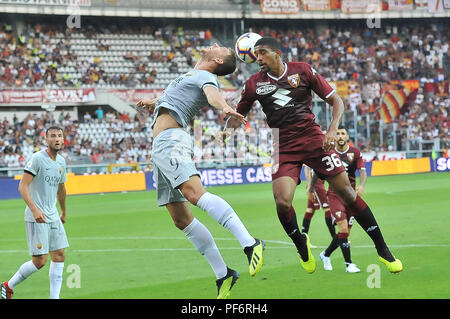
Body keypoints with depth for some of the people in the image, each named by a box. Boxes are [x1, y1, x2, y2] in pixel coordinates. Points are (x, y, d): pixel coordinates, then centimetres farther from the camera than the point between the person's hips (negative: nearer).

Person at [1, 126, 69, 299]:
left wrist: (64, 212, 34)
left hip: (53, 216, 8)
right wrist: (34, 209, -28)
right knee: (40, 261, -8)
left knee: (59, 256, 3)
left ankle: (54, 297, 8)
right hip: (37, 217, -8)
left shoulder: (61, 161, 12)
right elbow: (22, 186, -17)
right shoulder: (37, 158, -12)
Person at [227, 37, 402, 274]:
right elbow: (237, 116, 18)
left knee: (346, 192, -6)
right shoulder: (254, 83, 5)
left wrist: (332, 130, -13)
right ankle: (301, 246, 11)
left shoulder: (302, 70, 0)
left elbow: (336, 101, 2)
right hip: (283, 148, 1)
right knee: (282, 202, -20)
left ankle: (382, 249, 6)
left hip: (313, 138, -1)